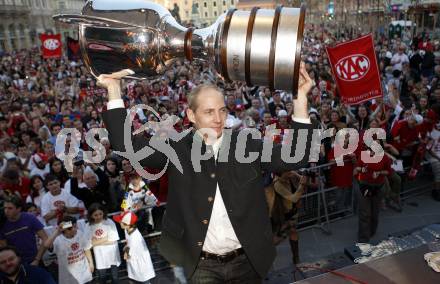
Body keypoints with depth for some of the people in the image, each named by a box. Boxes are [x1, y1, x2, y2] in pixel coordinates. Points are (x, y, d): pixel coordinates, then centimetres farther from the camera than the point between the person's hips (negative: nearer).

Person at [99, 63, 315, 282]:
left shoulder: (247, 145, -5)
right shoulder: (177, 149, -6)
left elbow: (296, 157, -12)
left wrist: (300, 98, -21)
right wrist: (114, 89, -16)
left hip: (247, 260, 2)